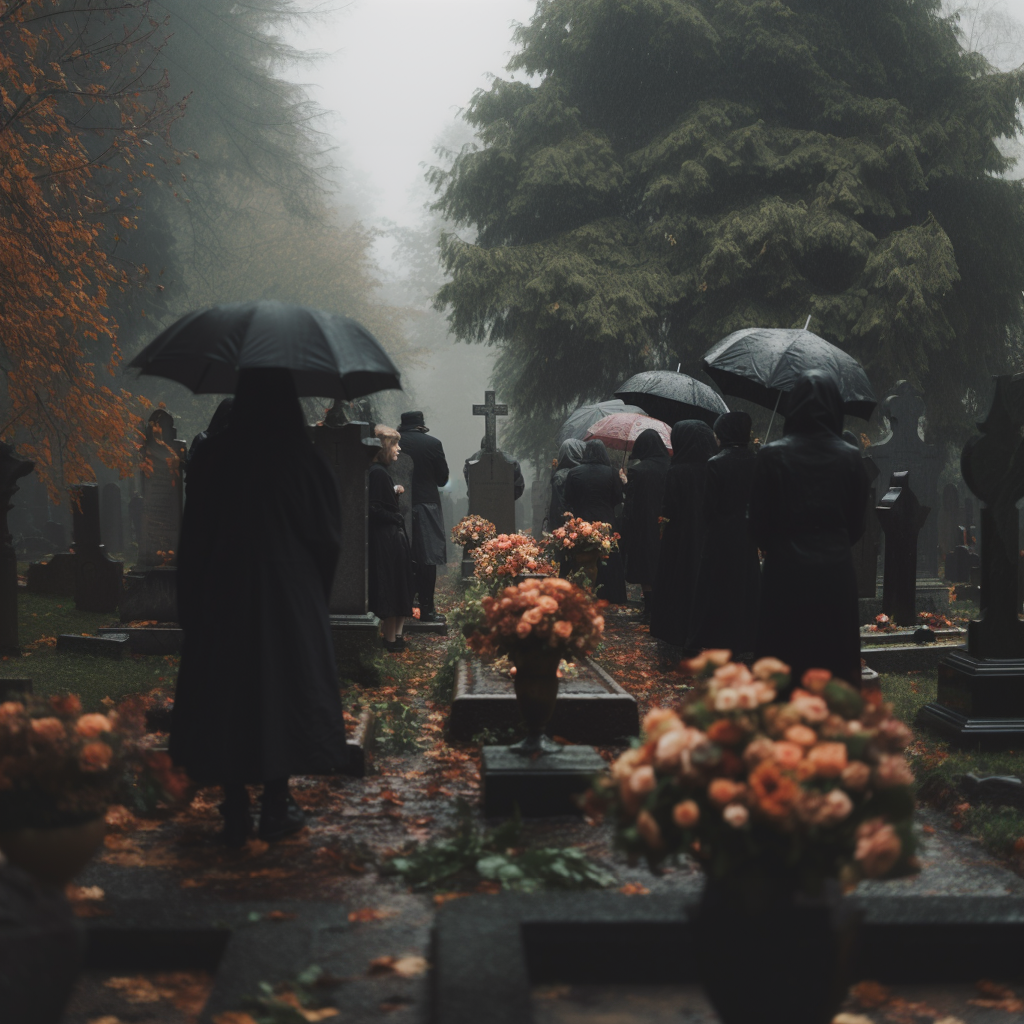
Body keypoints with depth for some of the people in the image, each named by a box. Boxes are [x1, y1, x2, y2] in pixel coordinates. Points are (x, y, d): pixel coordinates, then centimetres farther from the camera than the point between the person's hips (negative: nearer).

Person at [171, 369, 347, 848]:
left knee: (225, 689, 9)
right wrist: (317, 589, 15)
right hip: (289, 594, -1)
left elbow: (193, 534, 1)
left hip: (222, 596, 1)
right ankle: (276, 808, 12)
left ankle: (236, 811, 11)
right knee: (284, 686, 9)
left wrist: (191, 603, 10)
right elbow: (326, 534, -3)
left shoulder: (212, 455, -5)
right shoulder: (301, 458, -9)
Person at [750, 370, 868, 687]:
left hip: (785, 572, -2)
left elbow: (759, 521, -2)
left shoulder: (771, 455, -7)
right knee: (838, 665, 8)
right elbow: (858, 522, 7)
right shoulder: (850, 457, -1)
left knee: (783, 672, 5)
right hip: (836, 572, 2)